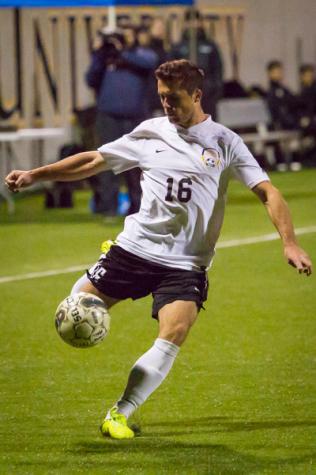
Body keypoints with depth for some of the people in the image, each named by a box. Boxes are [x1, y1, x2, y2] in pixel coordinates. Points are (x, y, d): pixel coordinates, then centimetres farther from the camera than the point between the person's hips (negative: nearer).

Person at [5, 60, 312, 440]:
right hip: (134, 248, 2)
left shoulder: (224, 142, 2)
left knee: (174, 334, -21)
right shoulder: (151, 133, 8)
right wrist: (35, 175, 10)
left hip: (185, 264, -2)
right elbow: (94, 161, 14)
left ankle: (119, 415, -13)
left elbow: (267, 192, 0)